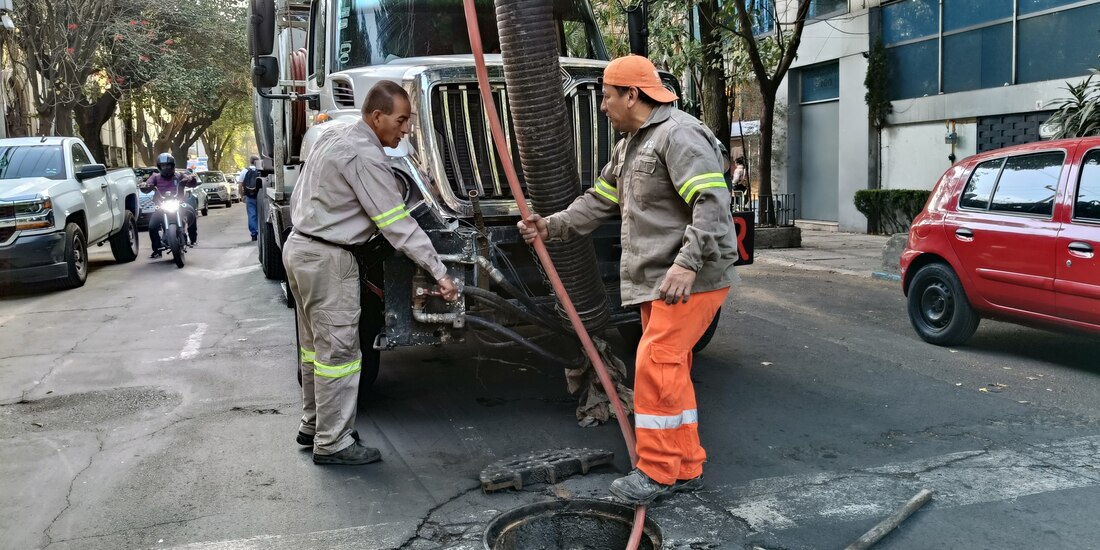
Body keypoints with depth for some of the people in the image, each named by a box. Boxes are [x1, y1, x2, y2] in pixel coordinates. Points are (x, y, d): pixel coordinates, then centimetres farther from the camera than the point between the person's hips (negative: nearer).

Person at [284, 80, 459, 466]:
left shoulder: (334, 133, 10)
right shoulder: (364, 156, -20)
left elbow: (299, 197, 18)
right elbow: (398, 225, -23)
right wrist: (439, 272, -22)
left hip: (299, 246, 10)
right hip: (327, 259, -10)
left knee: (316, 344, 19)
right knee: (338, 351, -4)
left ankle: (313, 424, 31)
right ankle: (332, 443, 3)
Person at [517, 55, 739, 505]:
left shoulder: (678, 135, -14)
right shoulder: (630, 146, 19)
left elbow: (712, 203, -24)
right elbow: (599, 201, 21)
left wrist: (687, 263, -30)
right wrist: (551, 226, 12)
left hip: (692, 280, -10)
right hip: (656, 281, 10)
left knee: (656, 366, -11)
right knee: (671, 372, 13)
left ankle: (657, 471, 1)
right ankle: (686, 467, 23)